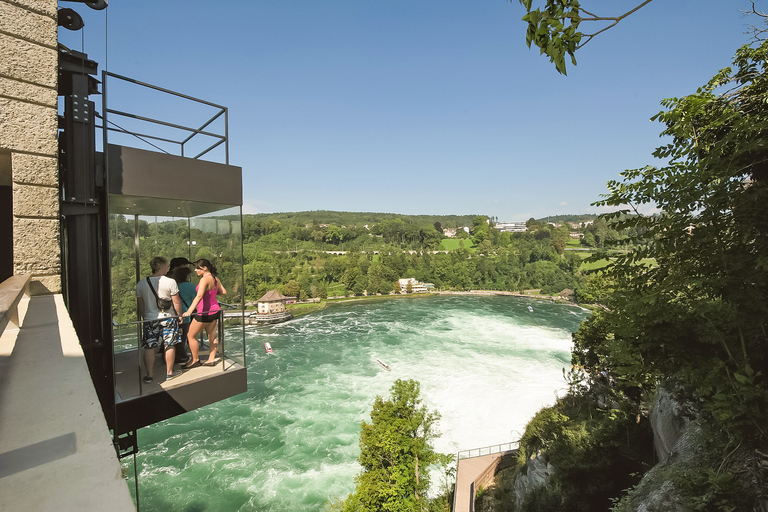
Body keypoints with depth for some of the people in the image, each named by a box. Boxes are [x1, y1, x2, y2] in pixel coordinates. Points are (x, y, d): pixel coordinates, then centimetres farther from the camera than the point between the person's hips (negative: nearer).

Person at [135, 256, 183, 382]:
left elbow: (140, 305, 8)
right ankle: (169, 373, 18)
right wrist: (179, 315, 6)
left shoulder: (141, 284, 0)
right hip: (168, 318, -2)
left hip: (149, 319, 3)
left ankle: (149, 375, 17)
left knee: (149, 348, 9)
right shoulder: (170, 282, -12)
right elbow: (176, 302, -8)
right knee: (169, 346, 9)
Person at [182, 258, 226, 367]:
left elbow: (199, 296, -31)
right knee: (212, 337, 14)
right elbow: (224, 292, 14)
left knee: (191, 336, 6)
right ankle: (211, 359, 20)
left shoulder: (205, 279, -19)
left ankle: (195, 360, 15)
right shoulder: (215, 279, 6)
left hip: (204, 312, -9)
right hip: (215, 310, 9)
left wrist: (189, 310, -39)